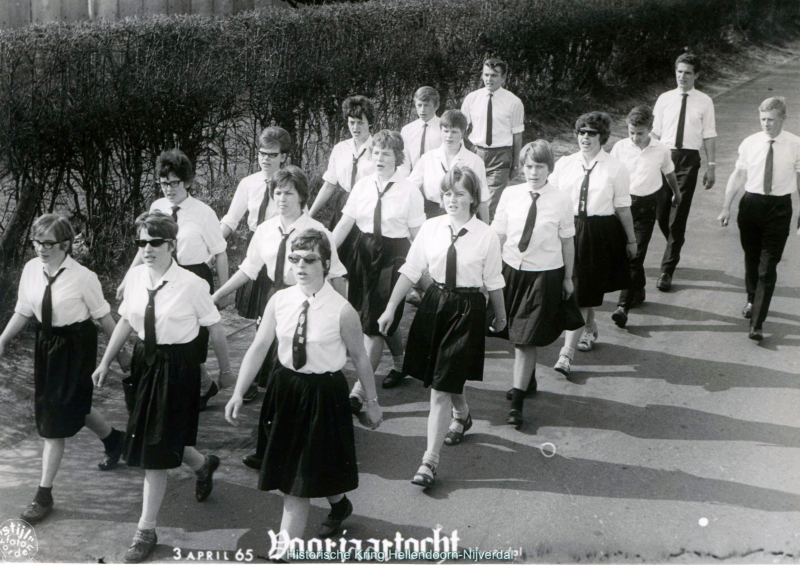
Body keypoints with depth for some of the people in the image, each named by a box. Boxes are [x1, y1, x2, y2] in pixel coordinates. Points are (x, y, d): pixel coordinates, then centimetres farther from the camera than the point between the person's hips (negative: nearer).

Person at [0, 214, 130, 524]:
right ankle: (113, 439, 52)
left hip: (76, 346, -6)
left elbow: (103, 316, -11)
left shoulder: (83, 277, -20)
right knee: (73, 408, 21)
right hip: (47, 343, 6)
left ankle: (44, 494, 8)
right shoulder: (31, 270, -6)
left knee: (56, 419, -3)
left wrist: (121, 352, -3)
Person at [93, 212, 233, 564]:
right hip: (145, 361, 6)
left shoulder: (191, 284, -18)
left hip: (177, 366, -6)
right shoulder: (135, 277, -2)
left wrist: (225, 370, 1)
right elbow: (125, 321, 10)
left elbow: (215, 327, -8)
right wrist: (105, 362, 11)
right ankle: (202, 465, 50)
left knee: (156, 451, -2)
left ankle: (146, 531, 11)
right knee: (150, 440, 18)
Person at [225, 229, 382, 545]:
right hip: (285, 389, 5)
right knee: (288, 468, 18)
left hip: (324, 393, -5)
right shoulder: (279, 301, -5)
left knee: (299, 481, 1)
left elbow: (359, 357, -5)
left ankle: (282, 551, 18)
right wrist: (238, 394, -8)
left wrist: (372, 401, 3)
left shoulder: (341, 311, -16)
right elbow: (259, 347, -3)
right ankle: (338, 504, 42)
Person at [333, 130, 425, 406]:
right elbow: (345, 223, 4)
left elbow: (418, 234, -5)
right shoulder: (362, 186, 5)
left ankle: (360, 392, -4)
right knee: (384, 320, 17)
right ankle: (400, 363, 45)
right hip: (364, 253, 5)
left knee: (375, 323, -7)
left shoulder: (409, 191, -7)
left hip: (393, 256, -5)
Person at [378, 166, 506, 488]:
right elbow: (410, 271, 2)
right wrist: (391, 308, 1)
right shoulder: (431, 228, -2)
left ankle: (430, 462, 2)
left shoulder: (486, 236, -9)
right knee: (441, 379, 18)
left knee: (441, 388, -6)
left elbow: (493, 282, 2)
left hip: (467, 309, -4)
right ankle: (462, 415, 52)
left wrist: (500, 316, 14)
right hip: (434, 304, 4)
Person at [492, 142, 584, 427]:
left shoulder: (561, 200, -8)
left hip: (545, 275, -3)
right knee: (514, 335, 17)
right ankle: (528, 380, 42)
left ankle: (517, 402, 4)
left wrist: (568, 278, 6)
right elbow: (498, 235, 1)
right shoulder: (510, 195, -3)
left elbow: (567, 241, 0)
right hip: (511, 270, 3)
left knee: (526, 339, -3)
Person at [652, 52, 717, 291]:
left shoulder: (704, 102, 2)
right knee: (661, 213, 6)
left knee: (679, 215, -5)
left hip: (689, 158, -2)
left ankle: (667, 270, 1)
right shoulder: (664, 99, 8)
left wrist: (711, 167, -1)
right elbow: (655, 132, 10)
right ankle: (674, 250, 36)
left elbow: (709, 136, 3)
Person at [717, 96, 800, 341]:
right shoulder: (750, 143, -1)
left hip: (779, 207, -3)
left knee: (768, 267, -5)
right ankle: (752, 300, 44)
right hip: (751, 203, 3)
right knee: (751, 259, 19)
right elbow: (738, 175, 6)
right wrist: (726, 207, 5)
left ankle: (757, 322, -3)